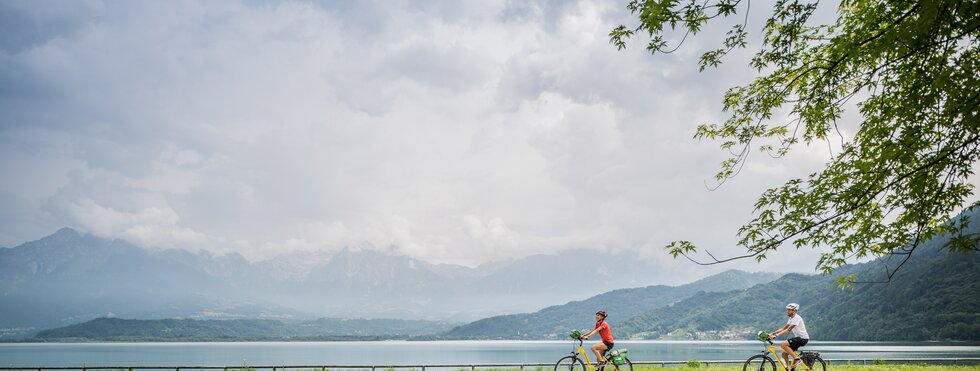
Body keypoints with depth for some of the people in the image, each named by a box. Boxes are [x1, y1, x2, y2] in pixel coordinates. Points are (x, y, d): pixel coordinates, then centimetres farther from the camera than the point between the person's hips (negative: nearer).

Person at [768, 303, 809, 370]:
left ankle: (796, 357, -13)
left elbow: (788, 330, -25)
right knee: (784, 353, 3)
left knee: (782, 344, -23)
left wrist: (776, 335, -30)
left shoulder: (796, 318, -17)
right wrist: (772, 333, 1)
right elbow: (783, 328, 12)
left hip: (803, 338, -9)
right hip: (798, 338, 9)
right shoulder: (791, 319, 13)